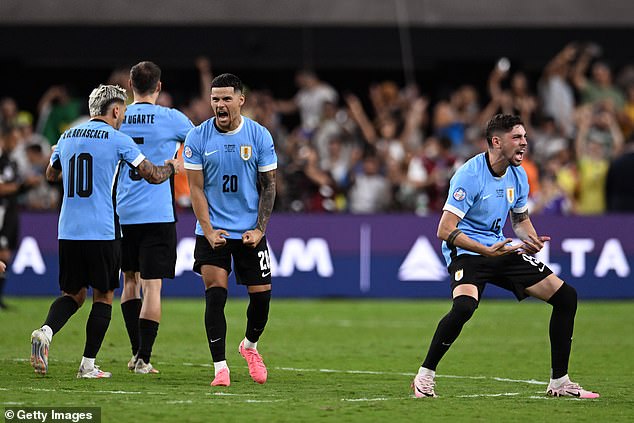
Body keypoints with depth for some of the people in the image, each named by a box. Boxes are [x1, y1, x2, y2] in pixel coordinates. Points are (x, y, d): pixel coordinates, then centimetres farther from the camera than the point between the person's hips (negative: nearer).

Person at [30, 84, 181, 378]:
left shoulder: (67, 137, 11)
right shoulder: (117, 139, -5)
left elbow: (51, 174, 29)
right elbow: (153, 175, -3)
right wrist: (171, 167, 18)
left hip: (68, 232, 5)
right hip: (102, 232, -5)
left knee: (73, 294, 15)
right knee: (104, 295, 8)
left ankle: (46, 331, -14)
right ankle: (88, 365, 5)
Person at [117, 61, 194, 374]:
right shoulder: (172, 119, -4)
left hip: (122, 215, 3)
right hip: (158, 215, -3)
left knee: (130, 281, 18)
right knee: (152, 286, -3)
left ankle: (136, 353, 18)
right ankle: (143, 358, -8)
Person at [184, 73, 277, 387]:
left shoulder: (260, 136, -3)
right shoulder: (198, 137, -4)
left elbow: (268, 186, 2)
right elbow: (196, 188, -3)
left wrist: (259, 230, -7)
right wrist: (208, 231, -11)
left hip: (250, 232, 1)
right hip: (213, 231, -1)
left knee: (261, 295, 0)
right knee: (215, 294, -13)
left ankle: (250, 346, 30)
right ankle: (220, 367, -7)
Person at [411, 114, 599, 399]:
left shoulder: (518, 175, 5)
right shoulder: (470, 175, -19)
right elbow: (445, 230, -22)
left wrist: (532, 241, -2)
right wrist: (488, 251, -31)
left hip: (502, 250, 8)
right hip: (466, 253, -8)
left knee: (566, 297, 1)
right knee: (464, 306, -37)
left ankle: (559, 383, 11)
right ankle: (424, 377, -19)